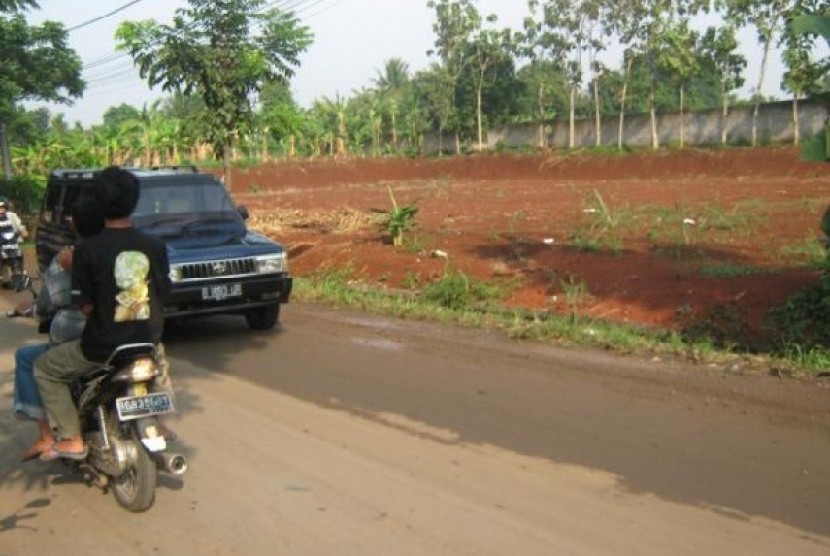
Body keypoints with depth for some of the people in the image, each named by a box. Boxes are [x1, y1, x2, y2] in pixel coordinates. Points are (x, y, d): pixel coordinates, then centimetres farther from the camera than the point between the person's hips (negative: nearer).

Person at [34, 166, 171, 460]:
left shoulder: (88, 250, -14)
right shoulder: (155, 247, -3)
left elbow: (85, 306, -10)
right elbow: (162, 296, 4)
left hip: (102, 347, -4)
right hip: (147, 342, 4)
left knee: (45, 369, 19)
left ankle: (71, 439, 11)